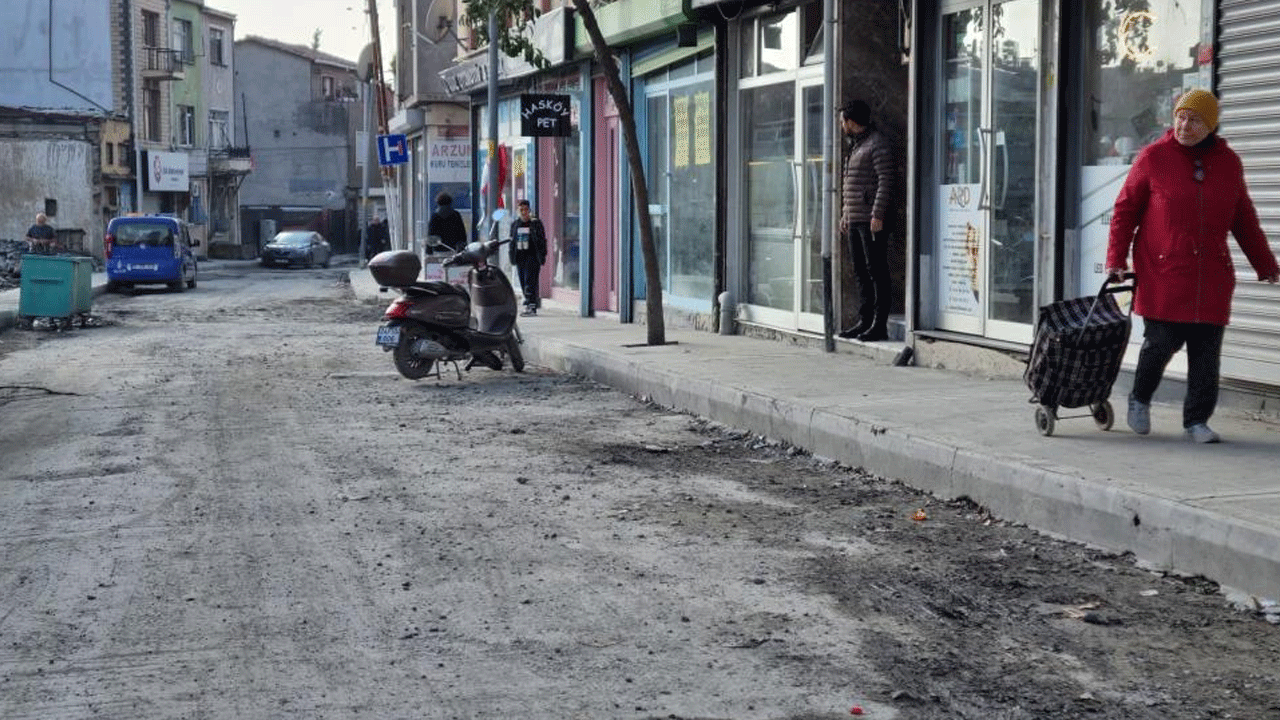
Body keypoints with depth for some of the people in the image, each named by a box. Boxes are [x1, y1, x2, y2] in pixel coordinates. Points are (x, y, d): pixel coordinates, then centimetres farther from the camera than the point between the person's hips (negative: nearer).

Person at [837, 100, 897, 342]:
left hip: (871, 221, -10)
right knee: (861, 273, 11)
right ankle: (865, 321, 15)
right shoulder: (855, 146, 20)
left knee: (877, 272, -8)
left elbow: (886, 181, -16)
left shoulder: (878, 144, -9)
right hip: (854, 220, 10)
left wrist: (878, 215, -21)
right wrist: (844, 214, 22)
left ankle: (880, 325, -8)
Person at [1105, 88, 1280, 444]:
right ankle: (1139, 400, 22)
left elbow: (1244, 220, 20)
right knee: (1161, 342, -5)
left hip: (1211, 274, 3)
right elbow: (1125, 210, 3)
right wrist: (1116, 260, -4)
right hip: (1161, 272, -3)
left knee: (1206, 351, 0)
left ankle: (1197, 420, 11)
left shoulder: (1228, 163, 10)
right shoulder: (1154, 157, -1)